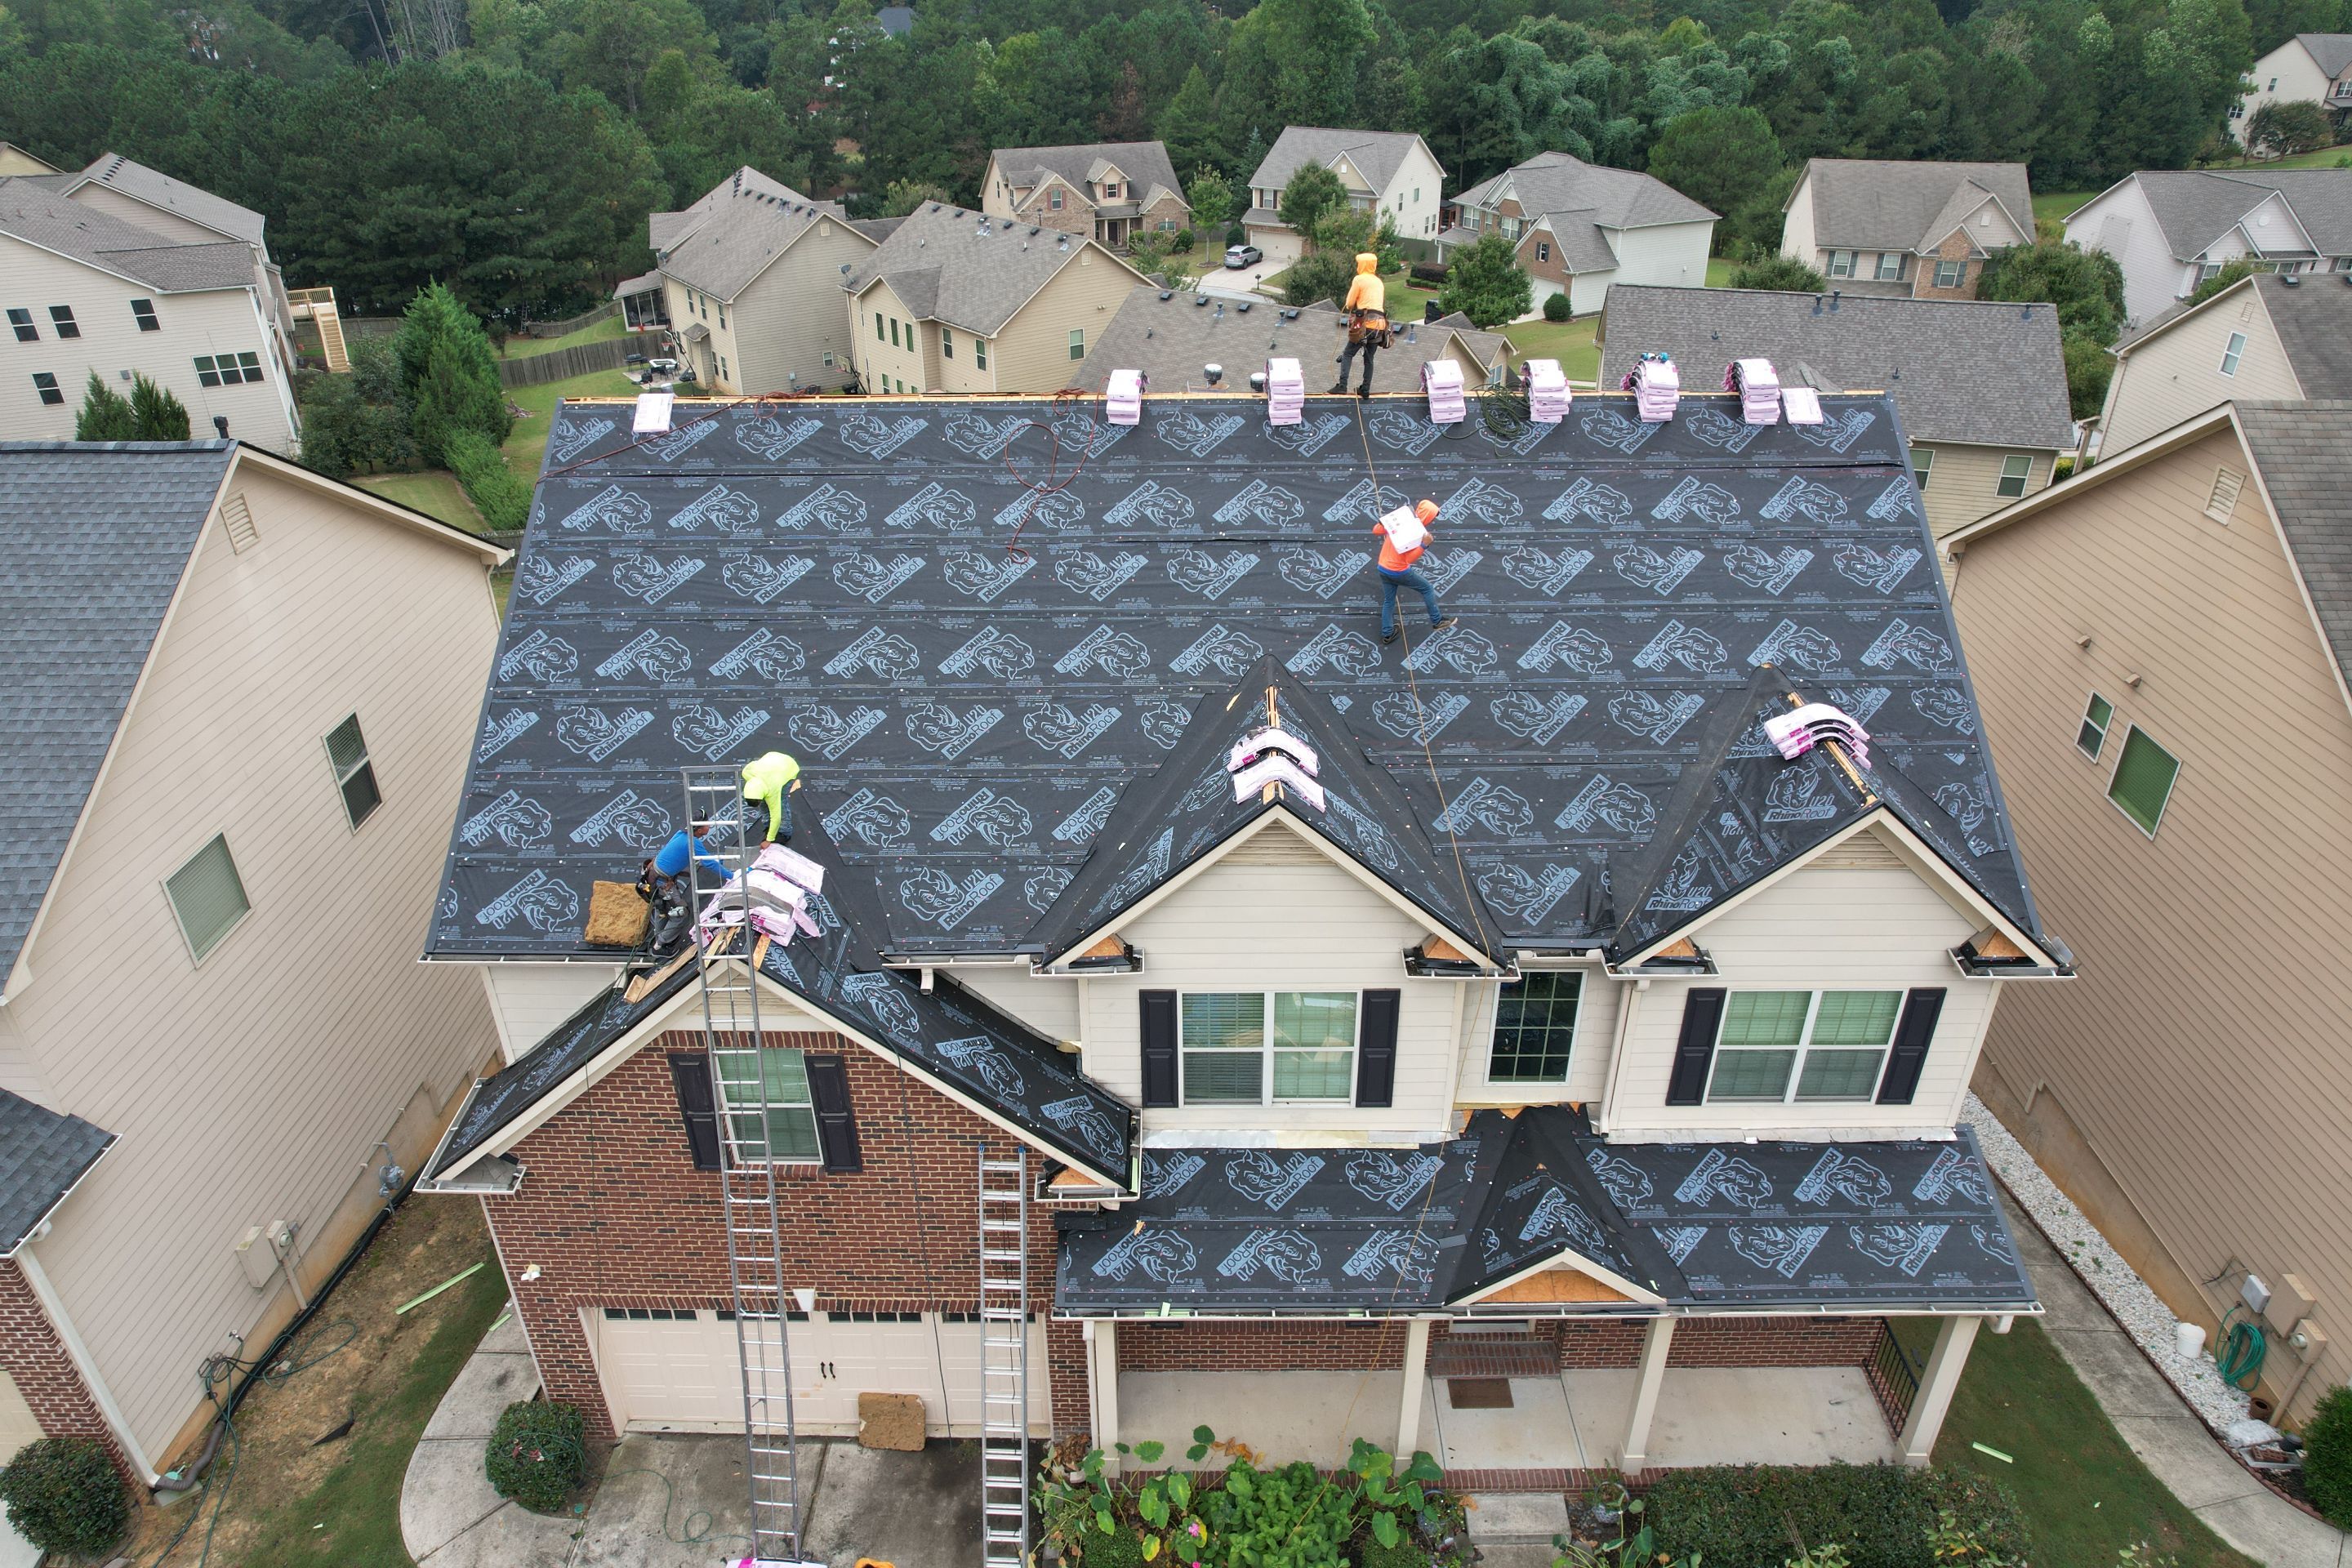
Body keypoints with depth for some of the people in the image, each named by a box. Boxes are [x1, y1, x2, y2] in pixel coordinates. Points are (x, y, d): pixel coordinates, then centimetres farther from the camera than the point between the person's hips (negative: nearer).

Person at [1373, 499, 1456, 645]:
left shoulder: (1398, 521, -1)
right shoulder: (1417, 532, -19)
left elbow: (1376, 530, 7)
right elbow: (1410, 559, -22)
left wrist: (1383, 522, 19)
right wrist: (1424, 545, -28)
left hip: (1383, 568, 6)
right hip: (1399, 571, -6)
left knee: (1388, 601, 20)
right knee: (1427, 589, 12)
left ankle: (1387, 634, 25)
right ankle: (1437, 622, 22)